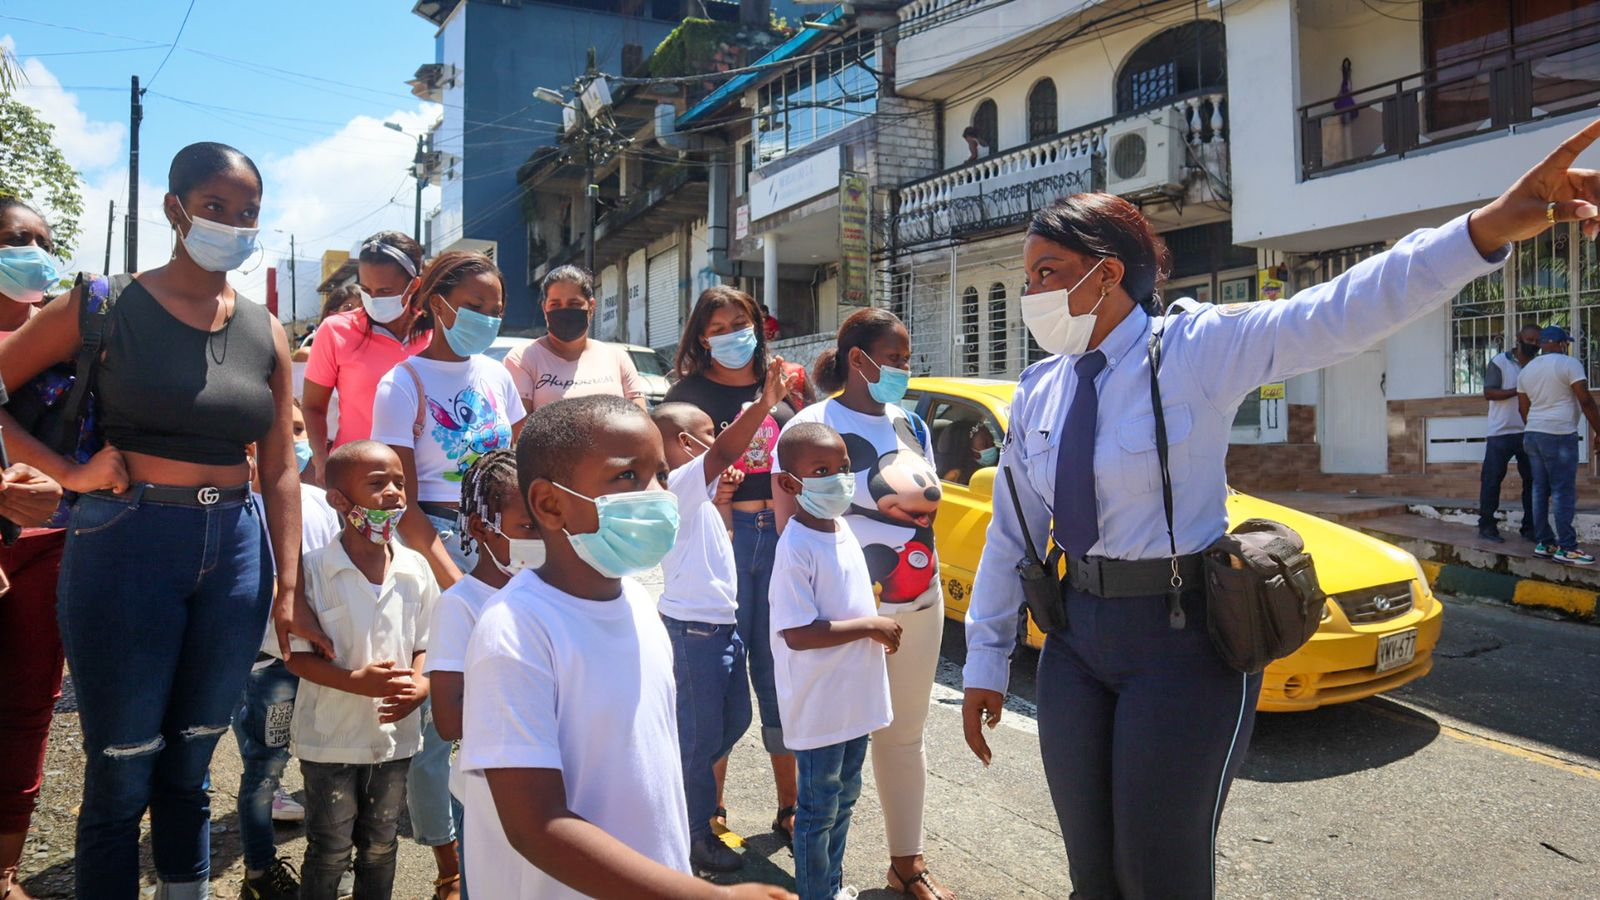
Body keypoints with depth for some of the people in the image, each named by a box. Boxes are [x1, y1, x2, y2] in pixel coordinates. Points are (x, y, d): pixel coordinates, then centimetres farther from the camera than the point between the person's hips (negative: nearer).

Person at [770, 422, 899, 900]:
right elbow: (796, 634, -27)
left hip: (854, 696, 9)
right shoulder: (797, 548, -23)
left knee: (844, 797, 22)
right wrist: (868, 627, -22)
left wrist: (878, 632, 5)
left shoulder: (842, 528, 4)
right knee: (819, 809, 7)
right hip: (818, 705, -9)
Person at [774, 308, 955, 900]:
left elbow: (931, 500, 11)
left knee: (905, 734, 13)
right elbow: (791, 524, -10)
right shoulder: (812, 425, -8)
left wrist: (865, 500, -3)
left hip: (918, 604, 6)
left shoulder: (910, 424, 11)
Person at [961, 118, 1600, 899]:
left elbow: (1340, 313, -26)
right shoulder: (1038, 391, 3)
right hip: (1077, 636, 5)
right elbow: (1010, 535, 8)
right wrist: (985, 663, 12)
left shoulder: (1198, 349, -11)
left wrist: (1486, 229, -40)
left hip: (1181, 637, -5)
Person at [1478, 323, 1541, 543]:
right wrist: (1518, 391, -20)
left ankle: (1530, 527, 14)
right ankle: (1486, 526, 4)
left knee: (1533, 480, 6)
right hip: (1501, 432, -5)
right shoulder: (1499, 362, -1)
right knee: (1492, 479, -2)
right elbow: (1489, 393, -10)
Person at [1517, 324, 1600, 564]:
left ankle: (1544, 542, 11)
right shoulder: (1568, 364, -6)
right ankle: (1566, 548, -5)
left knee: (1540, 489, 9)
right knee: (1563, 491, -6)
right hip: (1559, 435, -7)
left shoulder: (1527, 371, 14)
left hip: (1532, 434, 7)